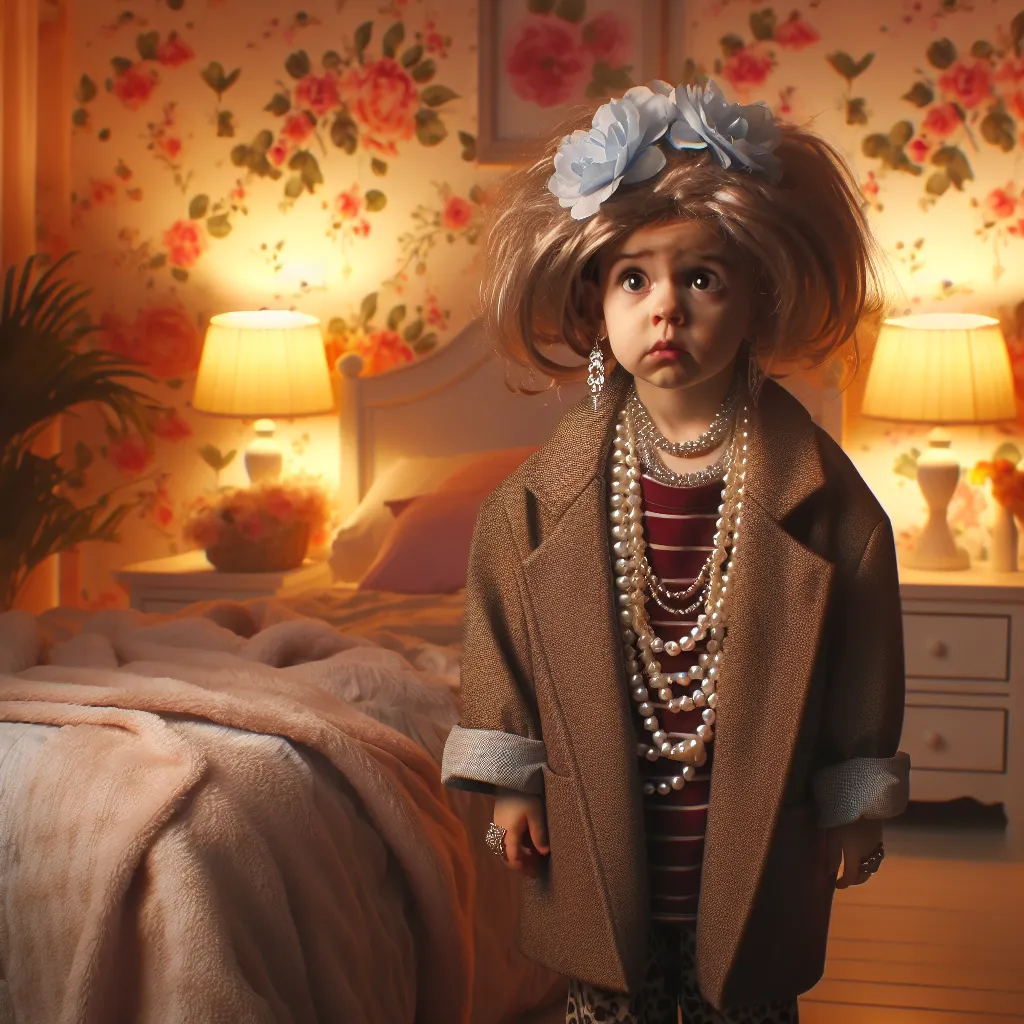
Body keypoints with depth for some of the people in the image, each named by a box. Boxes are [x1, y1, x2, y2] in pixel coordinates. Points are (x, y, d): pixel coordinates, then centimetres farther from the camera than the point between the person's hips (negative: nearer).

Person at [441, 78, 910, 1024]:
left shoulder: (812, 486, -10)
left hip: (753, 837, -1)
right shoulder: (556, 485, -7)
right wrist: (511, 781, 2)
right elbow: (504, 628, 1)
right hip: (601, 834, 1)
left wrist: (857, 805, 1)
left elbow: (861, 646, -3)